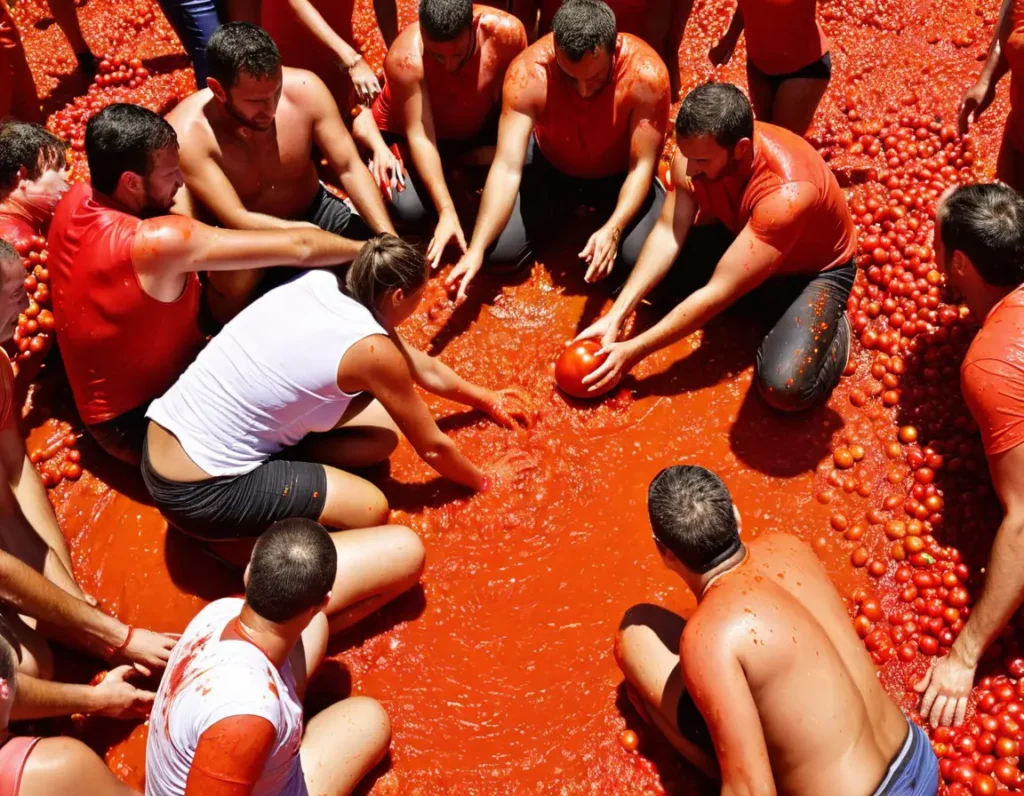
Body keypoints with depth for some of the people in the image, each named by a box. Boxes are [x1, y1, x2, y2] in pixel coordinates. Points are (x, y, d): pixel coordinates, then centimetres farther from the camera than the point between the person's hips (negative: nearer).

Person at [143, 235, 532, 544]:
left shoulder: (322, 283, 4)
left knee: (381, 430, 7)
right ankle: (236, 540, 2)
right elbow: (433, 448, -3)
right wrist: (485, 481, 17)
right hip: (200, 492, -8)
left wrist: (486, 399, 30)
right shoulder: (372, 349, -18)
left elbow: (424, 369, 18)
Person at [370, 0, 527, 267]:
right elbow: (419, 137, -34)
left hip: (479, 128, 3)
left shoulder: (506, 31, -29)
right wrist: (447, 212, -40)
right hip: (405, 132, -3)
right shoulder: (406, 58, -35)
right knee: (409, 210, -27)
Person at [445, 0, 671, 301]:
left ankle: (600, 219, 11)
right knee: (499, 249, -15)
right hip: (550, 165, 1)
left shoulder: (646, 74, -33)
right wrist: (476, 249, -41)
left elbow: (642, 166, -26)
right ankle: (553, 217, 17)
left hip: (619, 173, -1)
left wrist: (613, 229, -43)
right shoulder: (528, 73, -32)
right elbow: (507, 168, -32)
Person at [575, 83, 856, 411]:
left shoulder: (787, 191, -41)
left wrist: (635, 350, -34)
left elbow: (718, 292, -38)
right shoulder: (698, 149, -22)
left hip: (817, 270, -7)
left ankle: (831, 326, 2)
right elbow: (668, 232, -16)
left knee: (785, 388, -30)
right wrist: (615, 317, -25)